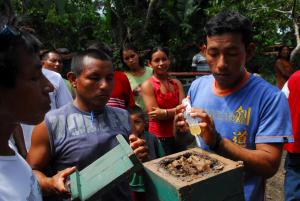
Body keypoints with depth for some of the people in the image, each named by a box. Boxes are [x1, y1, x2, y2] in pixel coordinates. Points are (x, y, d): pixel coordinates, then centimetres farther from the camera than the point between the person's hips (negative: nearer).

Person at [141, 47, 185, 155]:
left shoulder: (176, 83, 7)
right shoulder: (147, 85, -7)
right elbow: (154, 114, -14)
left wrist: (165, 112, -15)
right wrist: (177, 110, -13)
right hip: (159, 138, -4)